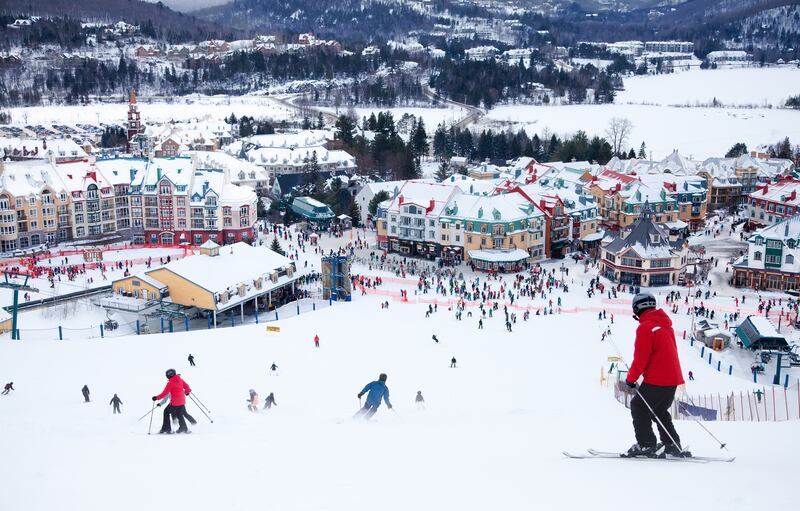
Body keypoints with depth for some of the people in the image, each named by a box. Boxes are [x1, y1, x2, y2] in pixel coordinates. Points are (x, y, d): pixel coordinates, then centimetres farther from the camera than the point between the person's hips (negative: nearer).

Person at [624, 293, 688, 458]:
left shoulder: (645, 327, -13)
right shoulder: (665, 324, 14)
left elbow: (640, 358, -15)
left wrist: (631, 379, -3)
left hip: (657, 379, -9)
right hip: (672, 378, 9)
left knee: (638, 407, 2)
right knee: (659, 410, 21)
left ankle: (646, 444, -2)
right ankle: (672, 446, 21)